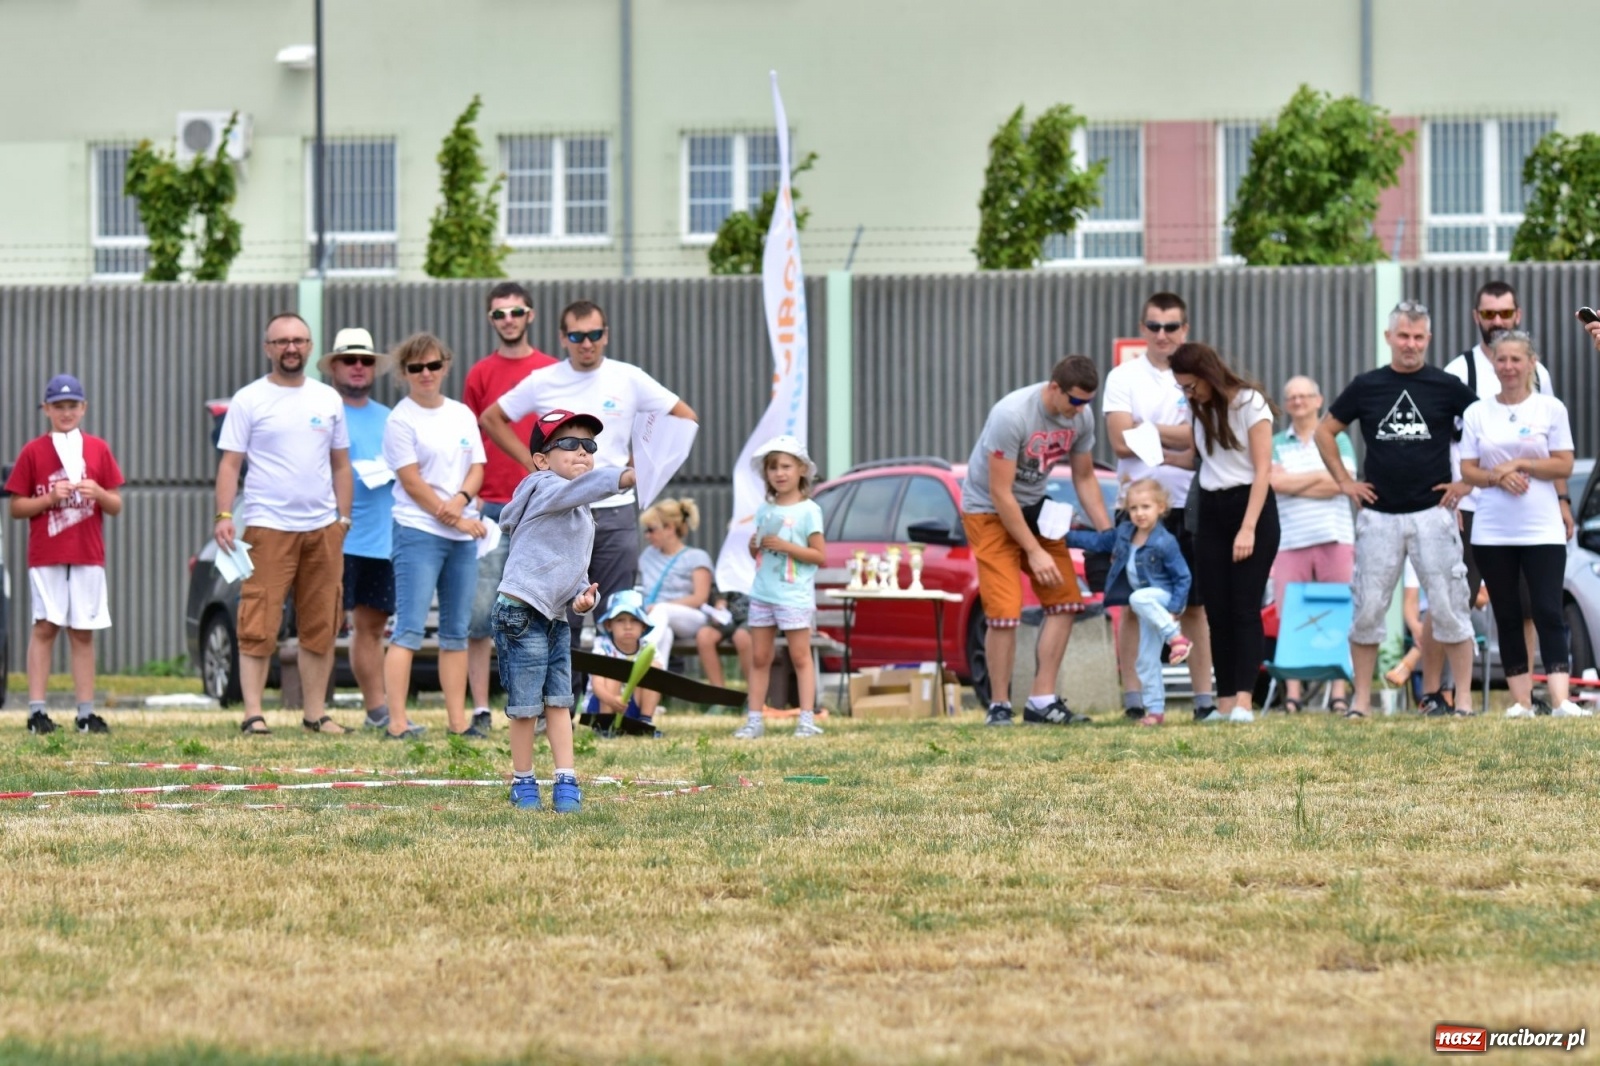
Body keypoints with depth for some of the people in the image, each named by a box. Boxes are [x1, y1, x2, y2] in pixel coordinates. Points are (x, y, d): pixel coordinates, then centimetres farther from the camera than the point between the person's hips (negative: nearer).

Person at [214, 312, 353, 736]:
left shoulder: (328, 400, 14)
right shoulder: (249, 400, 2)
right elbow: (229, 463, -1)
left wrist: (343, 518, 9)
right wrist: (223, 516, -13)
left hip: (322, 528, 4)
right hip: (267, 527, -4)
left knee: (321, 628, 6)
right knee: (258, 627, -9)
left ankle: (315, 714, 13)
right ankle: (253, 714, -10)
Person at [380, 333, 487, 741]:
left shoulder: (462, 415, 14)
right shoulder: (401, 420, -4)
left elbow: (477, 468, 11)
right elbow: (412, 481, -9)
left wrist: (461, 500, -10)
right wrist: (456, 520, -10)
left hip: (463, 537, 6)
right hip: (418, 532, -6)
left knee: (456, 631, 8)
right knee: (409, 630, -11)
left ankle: (458, 720, 11)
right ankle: (397, 722, -14)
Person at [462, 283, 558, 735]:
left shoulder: (553, 373, 8)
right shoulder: (479, 374, 7)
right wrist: (469, 496, -2)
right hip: (489, 507, -1)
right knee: (479, 611, -4)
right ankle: (480, 710, -1)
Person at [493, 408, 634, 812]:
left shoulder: (582, 516, 18)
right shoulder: (543, 488, -8)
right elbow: (580, 488, -30)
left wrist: (582, 595, 2)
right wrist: (627, 476, -46)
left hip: (556, 618, 8)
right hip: (521, 613, -8)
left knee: (559, 701, 5)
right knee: (526, 705, -1)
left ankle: (566, 781, 7)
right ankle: (523, 782, 11)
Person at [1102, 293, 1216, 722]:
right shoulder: (1124, 377, 4)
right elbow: (1121, 441, -7)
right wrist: (1177, 444, -8)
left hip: (1187, 508, 1)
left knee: (1195, 606, 4)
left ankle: (1204, 697, 7)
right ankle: (1133, 699, 2)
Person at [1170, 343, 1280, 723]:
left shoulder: (1249, 403, -9)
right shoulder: (1201, 410, 10)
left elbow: (1263, 469, -12)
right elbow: (1198, 458, 13)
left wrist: (1248, 528, -17)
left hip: (1251, 506, -6)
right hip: (1211, 511, 6)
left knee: (1245, 608, -11)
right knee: (1217, 612, 0)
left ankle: (1244, 701, -16)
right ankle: (1224, 703, 0)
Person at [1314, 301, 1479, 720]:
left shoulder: (1447, 387, 1)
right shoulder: (1366, 387, 6)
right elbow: (1324, 431, 17)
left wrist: (1468, 481, 0)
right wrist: (1344, 481, 9)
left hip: (1433, 512, -2)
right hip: (1379, 515, 2)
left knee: (1448, 607, -3)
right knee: (1367, 608, 1)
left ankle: (1463, 698, 1)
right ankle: (1361, 698, 7)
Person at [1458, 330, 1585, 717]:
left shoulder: (1551, 409, 2)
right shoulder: (1477, 413, 7)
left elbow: (1564, 466, -2)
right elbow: (1468, 471, 5)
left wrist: (1520, 464, -13)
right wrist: (1499, 477, -14)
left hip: (1542, 530, -2)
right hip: (1492, 533, 2)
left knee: (1548, 613, -10)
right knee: (1507, 617, 4)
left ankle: (1561, 700, -17)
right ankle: (1521, 700, 7)